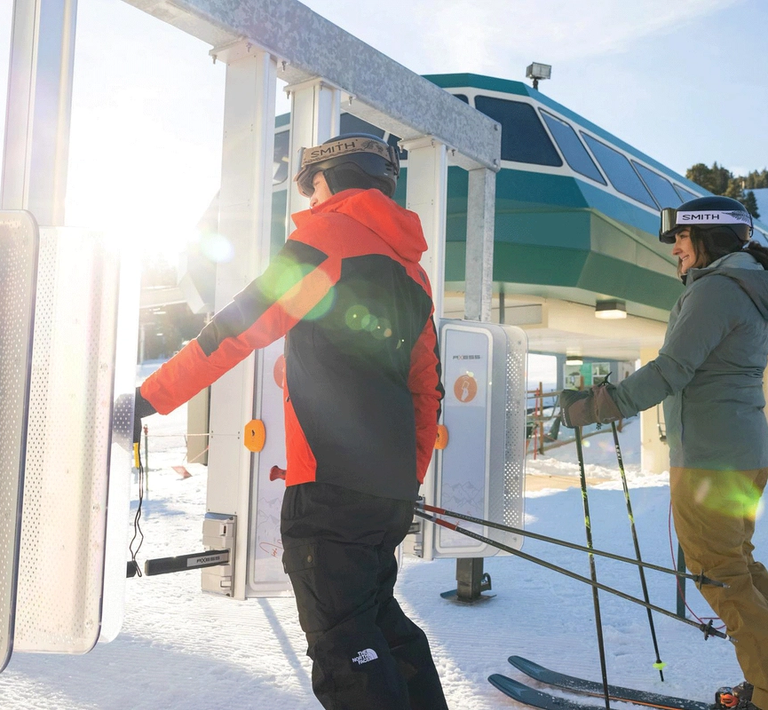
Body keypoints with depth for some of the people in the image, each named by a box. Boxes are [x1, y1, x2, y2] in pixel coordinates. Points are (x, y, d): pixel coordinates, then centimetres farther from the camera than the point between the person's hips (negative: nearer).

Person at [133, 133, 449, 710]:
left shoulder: (327, 236, -3)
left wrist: (148, 398, -2)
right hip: (392, 489, 8)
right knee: (377, 616, 22)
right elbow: (427, 391, 20)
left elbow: (239, 328, -8)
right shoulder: (411, 271, 19)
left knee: (342, 642, -2)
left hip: (330, 482, -8)